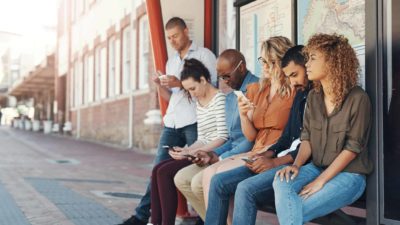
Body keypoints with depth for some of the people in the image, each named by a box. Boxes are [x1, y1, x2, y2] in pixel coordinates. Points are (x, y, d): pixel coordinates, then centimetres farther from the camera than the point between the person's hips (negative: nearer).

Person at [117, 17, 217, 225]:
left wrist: (181, 84, -13)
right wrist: (160, 86, 2)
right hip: (172, 122, 6)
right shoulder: (171, 62, 22)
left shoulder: (204, 55, 3)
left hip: (195, 122, -5)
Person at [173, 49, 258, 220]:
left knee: (199, 183, -23)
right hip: (231, 153, 10)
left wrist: (221, 158, -14)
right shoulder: (229, 97, 19)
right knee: (181, 179, 2)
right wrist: (213, 154, 3)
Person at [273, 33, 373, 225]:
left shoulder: (357, 98, -12)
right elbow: (307, 137, 6)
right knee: (281, 183, -28)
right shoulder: (313, 96, 7)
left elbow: (353, 147, -14)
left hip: (349, 174, -5)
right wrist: (296, 165, -14)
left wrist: (321, 181, -18)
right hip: (317, 167, 5)